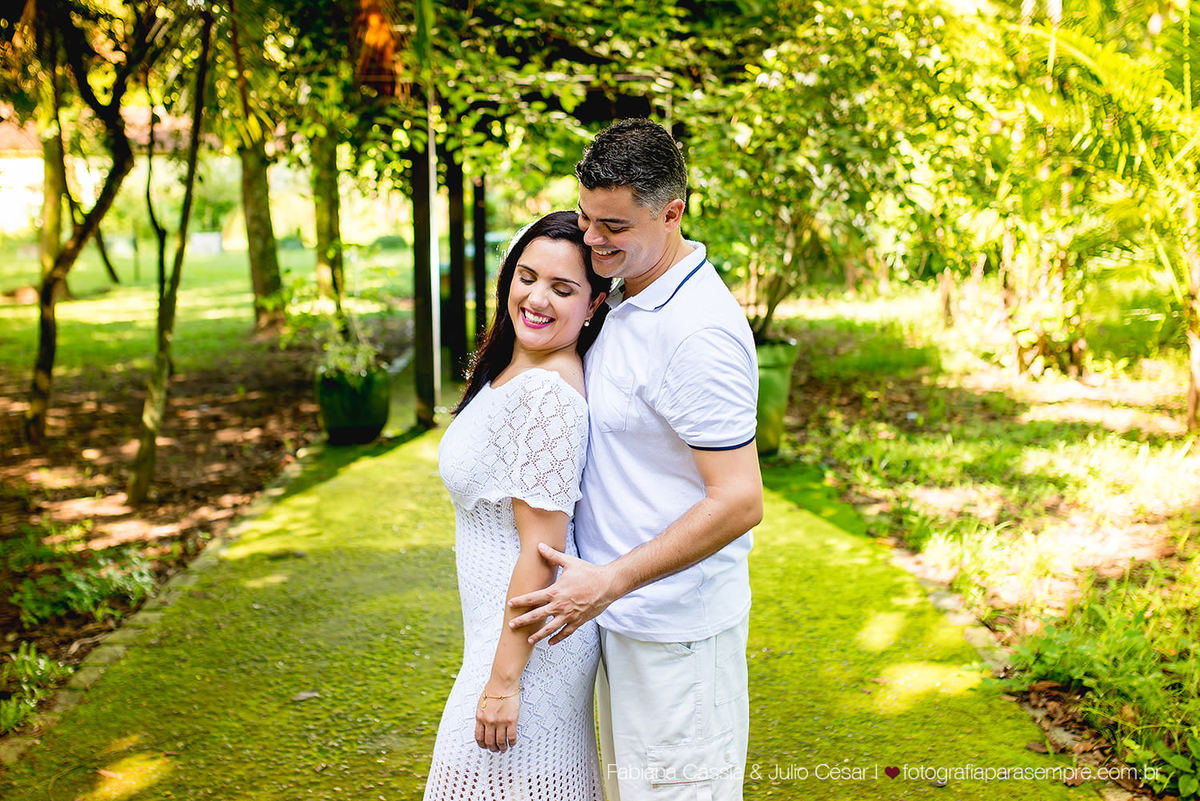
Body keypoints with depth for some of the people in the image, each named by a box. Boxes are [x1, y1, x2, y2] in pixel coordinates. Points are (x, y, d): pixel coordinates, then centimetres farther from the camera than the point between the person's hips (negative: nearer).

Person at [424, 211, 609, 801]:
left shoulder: (547, 392, -24)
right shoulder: (510, 371, 7)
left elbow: (541, 551, -24)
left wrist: (503, 679, -20)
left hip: (529, 635, -9)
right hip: (502, 624, 10)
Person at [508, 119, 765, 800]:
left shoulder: (698, 332, -23)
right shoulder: (627, 299, 8)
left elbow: (739, 501, -25)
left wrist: (610, 580, -23)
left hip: (674, 633, -9)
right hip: (625, 615, 10)